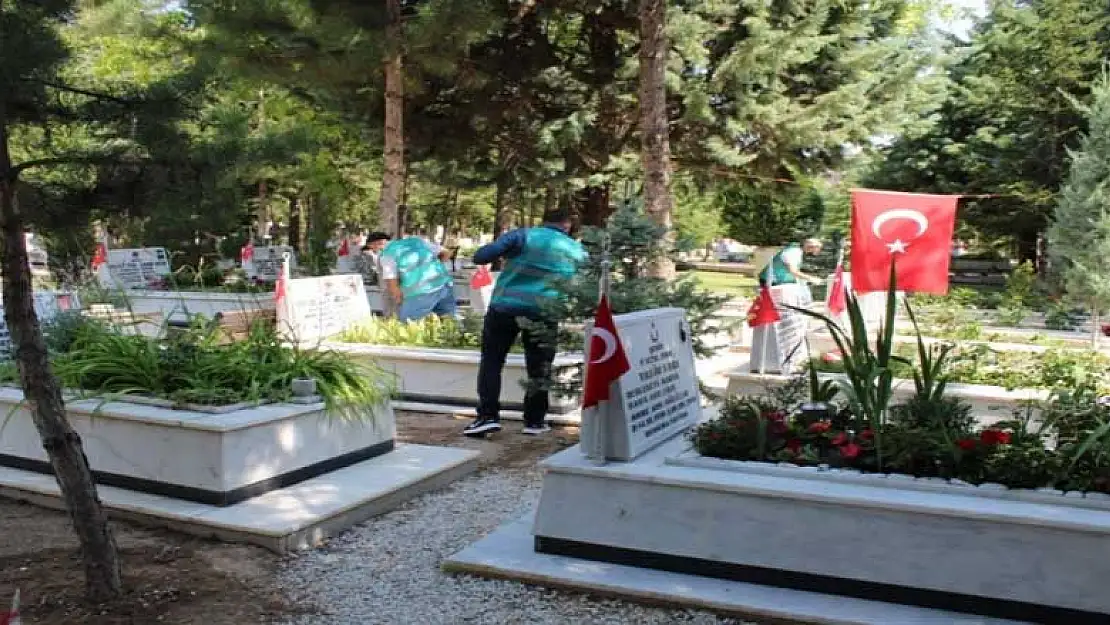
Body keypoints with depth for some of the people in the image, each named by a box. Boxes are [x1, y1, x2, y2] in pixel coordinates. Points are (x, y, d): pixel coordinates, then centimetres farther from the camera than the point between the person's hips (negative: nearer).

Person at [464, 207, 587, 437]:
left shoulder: (524, 235, 1)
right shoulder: (577, 251, 10)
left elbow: (481, 256, -8)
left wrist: (505, 254, 12)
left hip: (506, 307, -1)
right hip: (545, 314, 2)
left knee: (491, 360, 8)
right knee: (539, 368, 13)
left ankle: (488, 416, 2)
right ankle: (534, 421, 17)